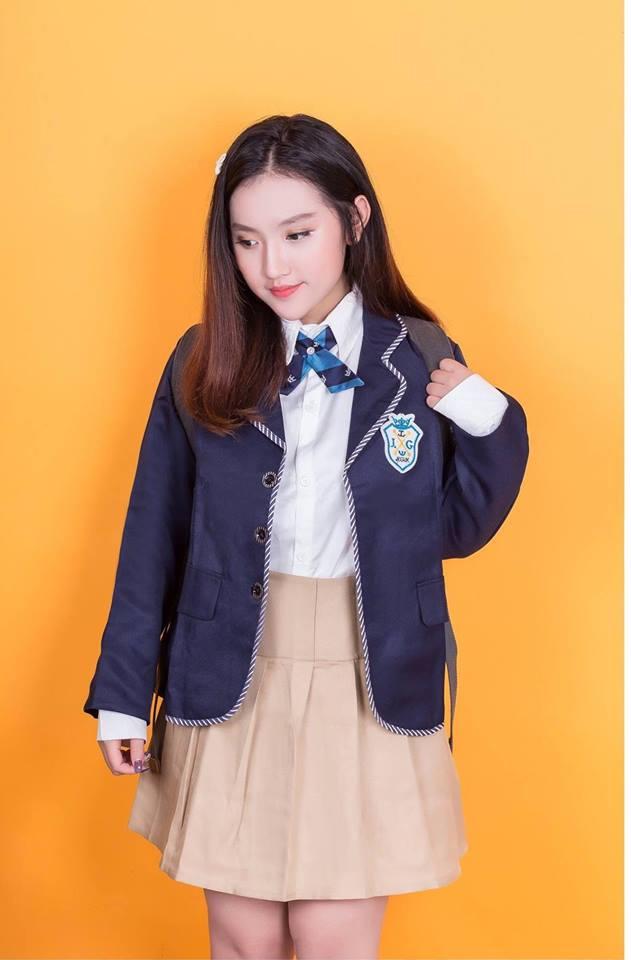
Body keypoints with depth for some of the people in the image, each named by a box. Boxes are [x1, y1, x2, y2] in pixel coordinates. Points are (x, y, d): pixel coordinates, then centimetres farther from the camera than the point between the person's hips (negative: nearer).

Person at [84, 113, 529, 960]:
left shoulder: (419, 365, -3)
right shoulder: (206, 365, -1)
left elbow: (454, 532, 3)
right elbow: (154, 534, 3)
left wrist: (491, 426, -14)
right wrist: (123, 691, 4)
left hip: (369, 683, -1)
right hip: (231, 679, 1)